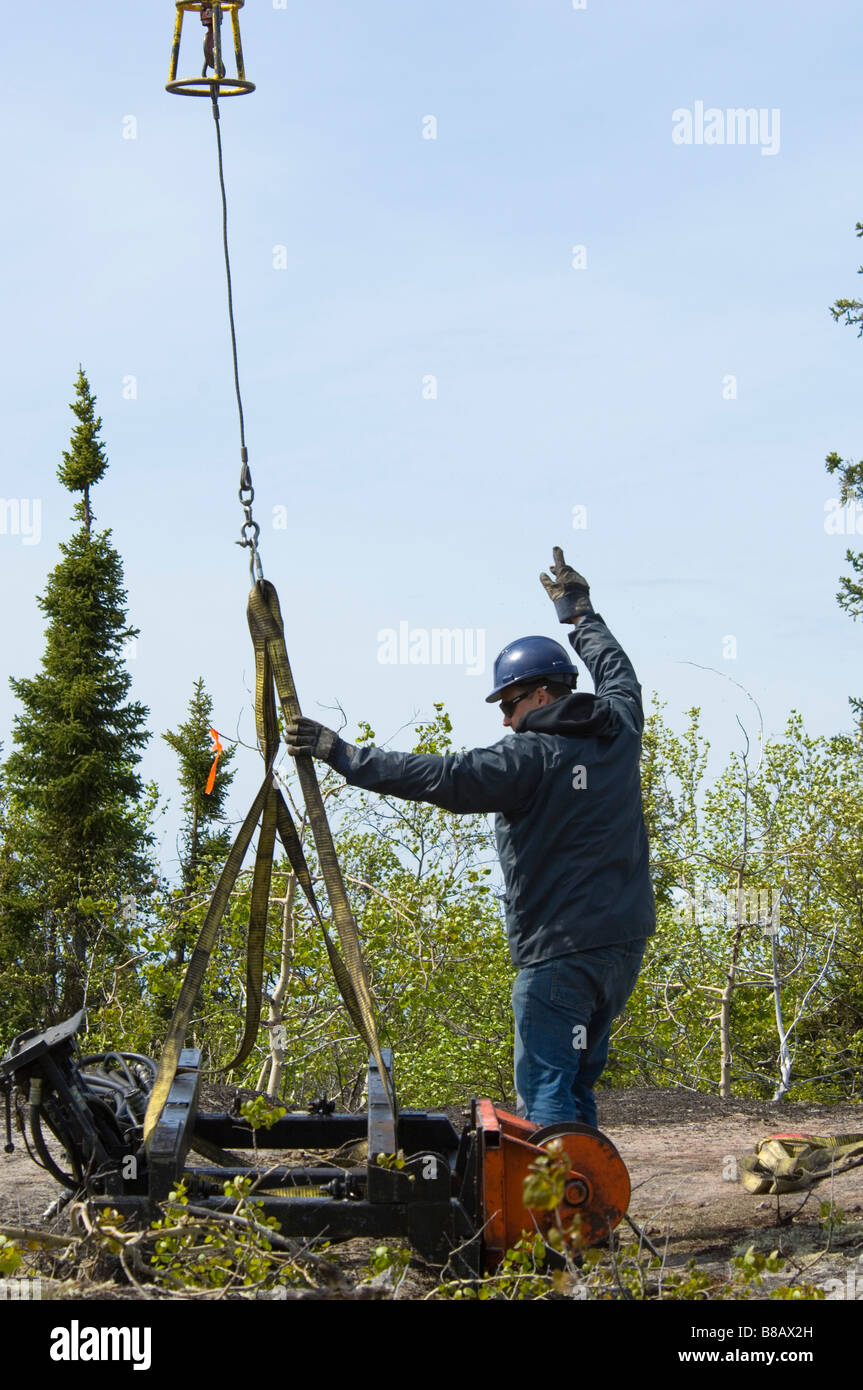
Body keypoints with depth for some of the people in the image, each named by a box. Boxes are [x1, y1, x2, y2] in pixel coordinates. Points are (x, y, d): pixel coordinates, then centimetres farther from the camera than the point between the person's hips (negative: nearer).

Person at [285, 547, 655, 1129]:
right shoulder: (619, 731, 9)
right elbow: (617, 670, 31)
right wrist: (580, 611, 46)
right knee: (578, 1084, 16)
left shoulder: (530, 757, -11)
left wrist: (342, 753, -14)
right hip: (625, 946, 8)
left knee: (545, 1090, -6)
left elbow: (441, 778, -18)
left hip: (558, 955, -8)